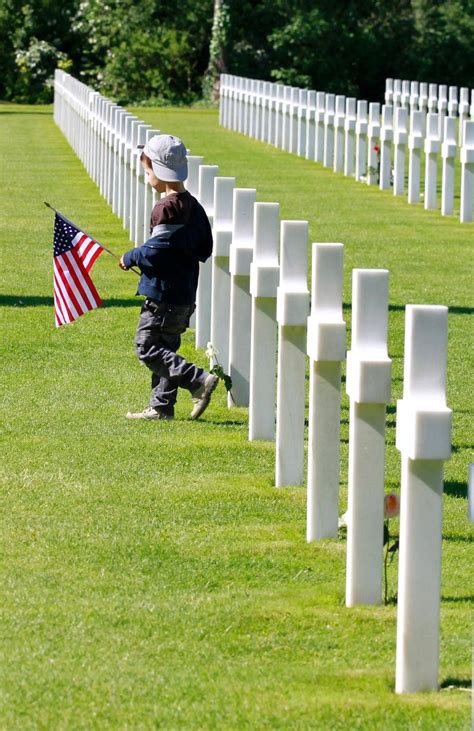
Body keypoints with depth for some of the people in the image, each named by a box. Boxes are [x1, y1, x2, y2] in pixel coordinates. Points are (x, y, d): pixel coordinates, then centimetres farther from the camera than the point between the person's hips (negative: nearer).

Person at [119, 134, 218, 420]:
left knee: (147, 347, -5)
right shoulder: (193, 205, 11)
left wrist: (131, 258, -5)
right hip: (185, 293, 10)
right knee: (165, 348, 15)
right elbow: (205, 249, 15)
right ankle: (161, 406, 17)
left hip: (164, 294, -10)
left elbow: (158, 251, -21)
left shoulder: (167, 208, -17)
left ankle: (199, 380, -15)